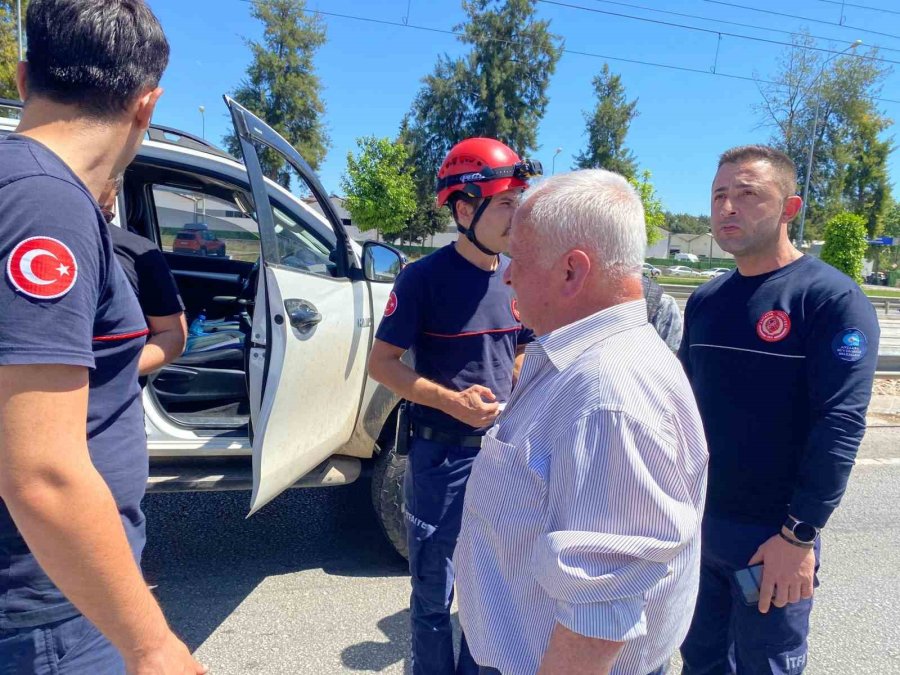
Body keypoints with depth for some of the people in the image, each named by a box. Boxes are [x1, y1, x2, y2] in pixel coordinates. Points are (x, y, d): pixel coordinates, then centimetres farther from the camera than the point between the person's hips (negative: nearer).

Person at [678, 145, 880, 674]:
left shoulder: (832, 299, -12)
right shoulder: (705, 301, 6)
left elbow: (840, 425, -18)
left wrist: (799, 535, -20)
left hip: (773, 537, -5)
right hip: (694, 523, 5)